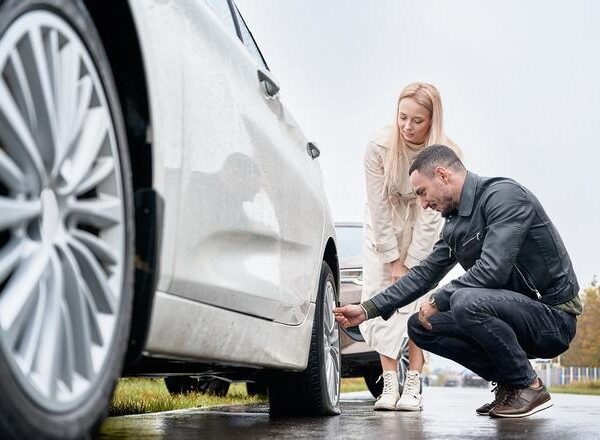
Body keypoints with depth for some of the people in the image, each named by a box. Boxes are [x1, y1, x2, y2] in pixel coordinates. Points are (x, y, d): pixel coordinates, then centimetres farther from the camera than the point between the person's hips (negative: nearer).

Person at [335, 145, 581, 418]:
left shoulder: (504, 195, -17)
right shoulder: (455, 223, 11)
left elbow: (492, 270, -27)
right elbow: (425, 273, 16)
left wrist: (437, 301, -14)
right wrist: (368, 310, 10)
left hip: (554, 316, -9)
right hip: (516, 311, 9)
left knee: (466, 301, -34)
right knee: (419, 326, 1)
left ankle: (529, 386, -13)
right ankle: (507, 382, 6)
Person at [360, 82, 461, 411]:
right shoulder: (379, 146, -25)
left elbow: (431, 214, -21)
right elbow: (378, 207, -19)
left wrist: (410, 264, -20)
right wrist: (394, 261, -16)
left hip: (422, 227, -1)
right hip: (384, 225, 1)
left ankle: (413, 385, -10)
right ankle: (389, 383, -7)